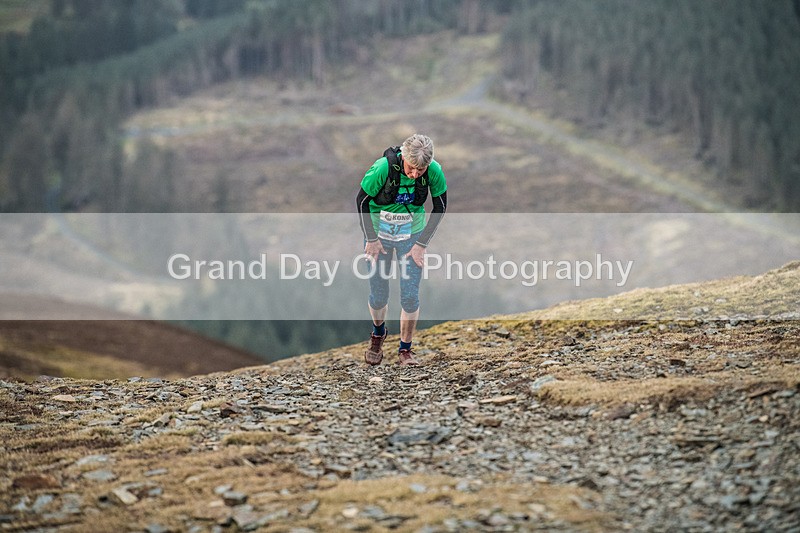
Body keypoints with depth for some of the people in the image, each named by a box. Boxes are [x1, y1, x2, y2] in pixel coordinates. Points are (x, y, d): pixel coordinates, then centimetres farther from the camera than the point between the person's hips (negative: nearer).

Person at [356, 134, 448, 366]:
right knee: (378, 294, 5)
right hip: (379, 231, -1)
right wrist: (371, 239, -7)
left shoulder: (434, 171, -21)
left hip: (412, 233, 1)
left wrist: (422, 244, -5)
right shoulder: (383, 167, -27)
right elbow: (361, 200, -12)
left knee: (410, 295, -4)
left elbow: (440, 207, -5)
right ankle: (378, 334, 37)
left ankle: (405, 350, 13)